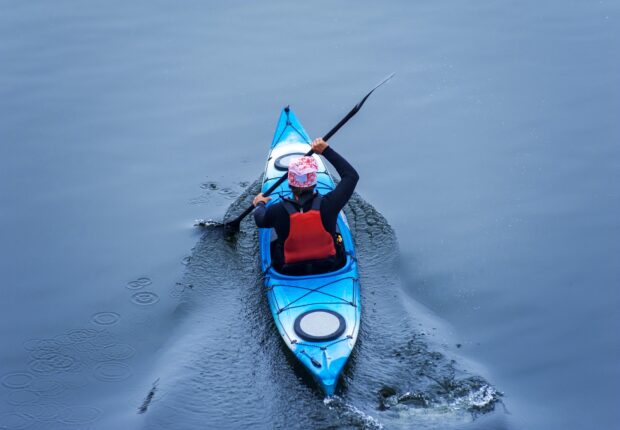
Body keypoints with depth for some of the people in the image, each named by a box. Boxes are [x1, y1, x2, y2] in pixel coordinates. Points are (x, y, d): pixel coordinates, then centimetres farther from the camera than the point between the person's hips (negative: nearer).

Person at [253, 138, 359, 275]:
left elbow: (260, 220, 2)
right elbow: (351, 175, -10)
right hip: (329, 269, 0)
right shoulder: (328, 205, -26)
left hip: (290, 272, 0)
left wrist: (260, 204, 25)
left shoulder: (278, 211, -24)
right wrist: (326, 150, -4)